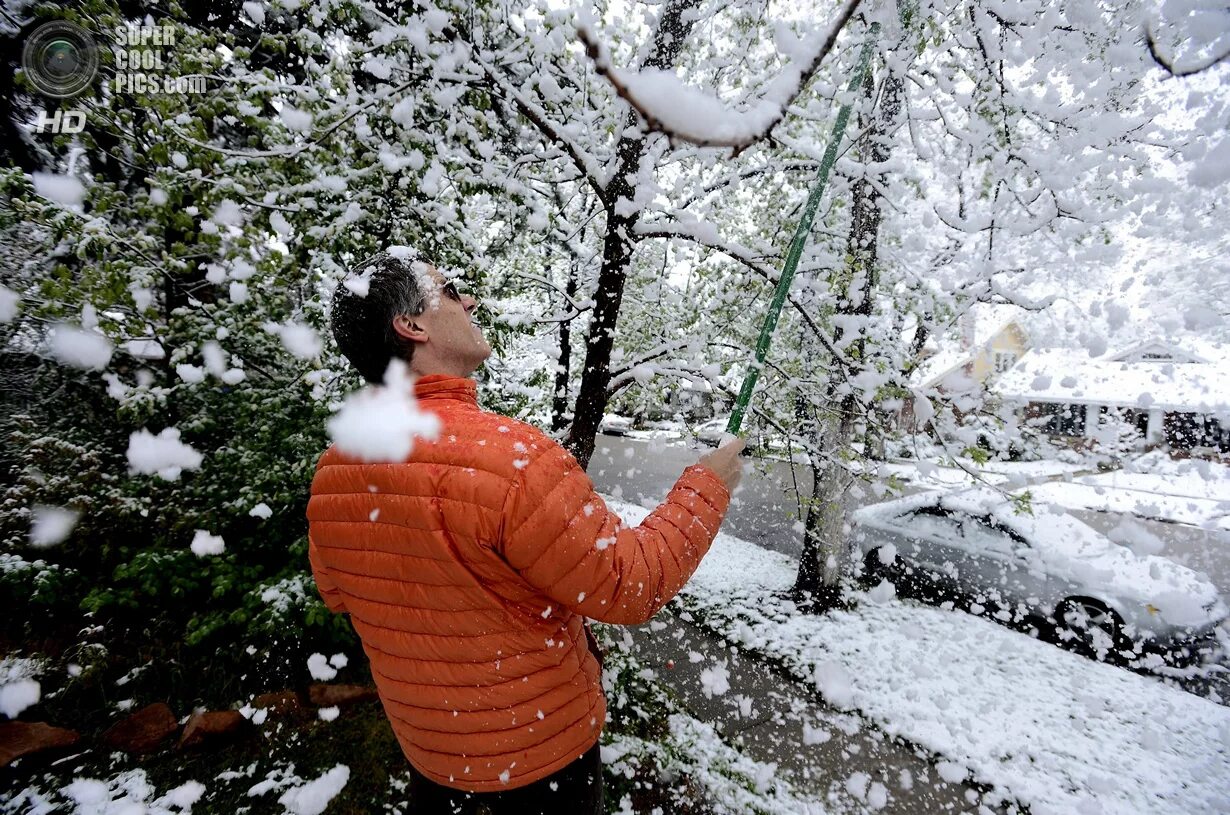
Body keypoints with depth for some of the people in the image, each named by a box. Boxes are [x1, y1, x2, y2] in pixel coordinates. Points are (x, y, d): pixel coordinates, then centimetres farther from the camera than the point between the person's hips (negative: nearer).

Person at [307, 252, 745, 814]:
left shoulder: (330, 470, -11)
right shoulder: (507, 455, -34)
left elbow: (337, 593, 7)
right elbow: (635, 587, -26)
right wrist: (707, 485, -14)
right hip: (540, 748, -4)